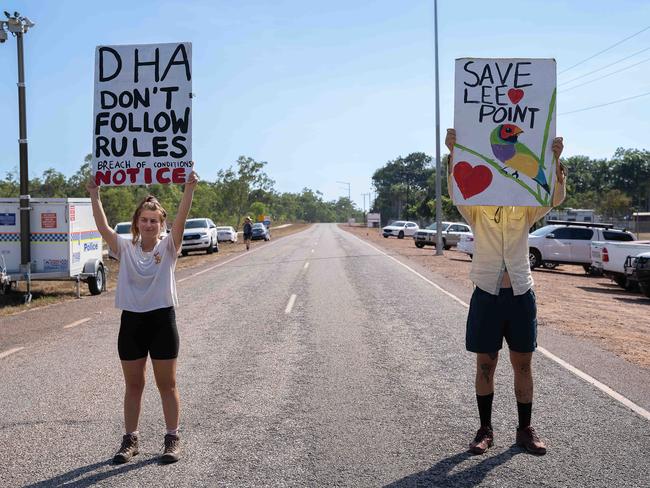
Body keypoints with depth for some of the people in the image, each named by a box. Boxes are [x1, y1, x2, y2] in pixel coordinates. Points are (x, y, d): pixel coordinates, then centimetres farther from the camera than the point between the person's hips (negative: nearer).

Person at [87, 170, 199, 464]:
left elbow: (181, 221, -17)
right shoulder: (126, 249, 3)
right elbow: (103, 227, -9)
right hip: (131, 321, 2)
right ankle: (130, 439, 25)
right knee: (133, 386, 13)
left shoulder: (168, 247, -2)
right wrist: (94, 196, -19)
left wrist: (189, 190, -29)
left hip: (162, 320, -2)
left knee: (167, 385, 8)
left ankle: (172, 439, 19)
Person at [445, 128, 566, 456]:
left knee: (523, 365, 8)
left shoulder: (525, 211, 5)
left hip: (521, 295, 2)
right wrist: (453, 153, -34)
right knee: (485, 365, 6)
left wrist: (555, 159, -28)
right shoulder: (477, 211, 1)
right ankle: (485, 430, 18)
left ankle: (525, 429, 21)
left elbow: (556, 197, -11)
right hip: (486, 294, -1)